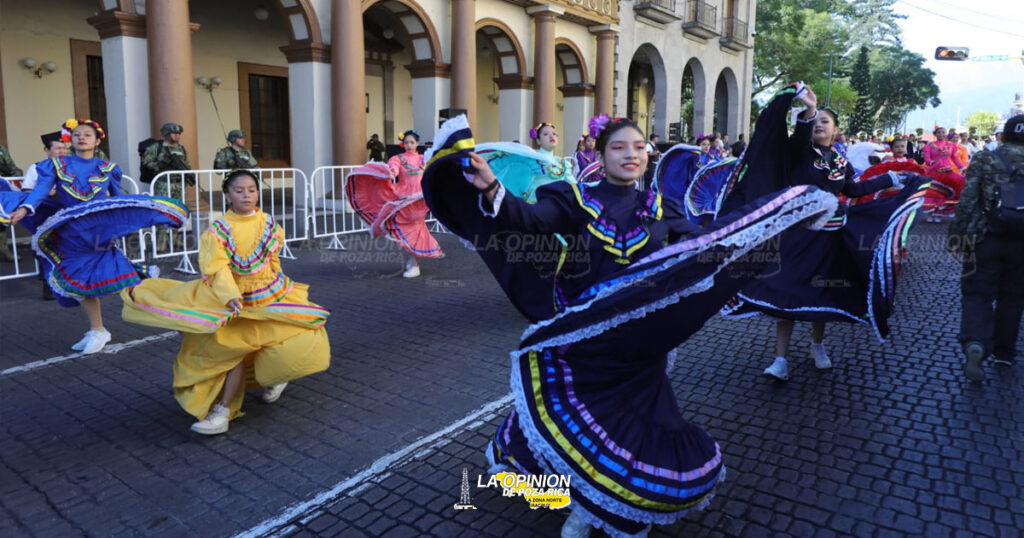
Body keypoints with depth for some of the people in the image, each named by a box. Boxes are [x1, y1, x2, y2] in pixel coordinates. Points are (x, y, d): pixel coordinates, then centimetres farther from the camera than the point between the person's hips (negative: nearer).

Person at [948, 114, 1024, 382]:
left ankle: (976, 343, -20)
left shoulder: (984, 159, -2)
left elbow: (967, 201, -9)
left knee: (977, 294, 3)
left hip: (985, 239, -2)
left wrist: (957, 235, -4)